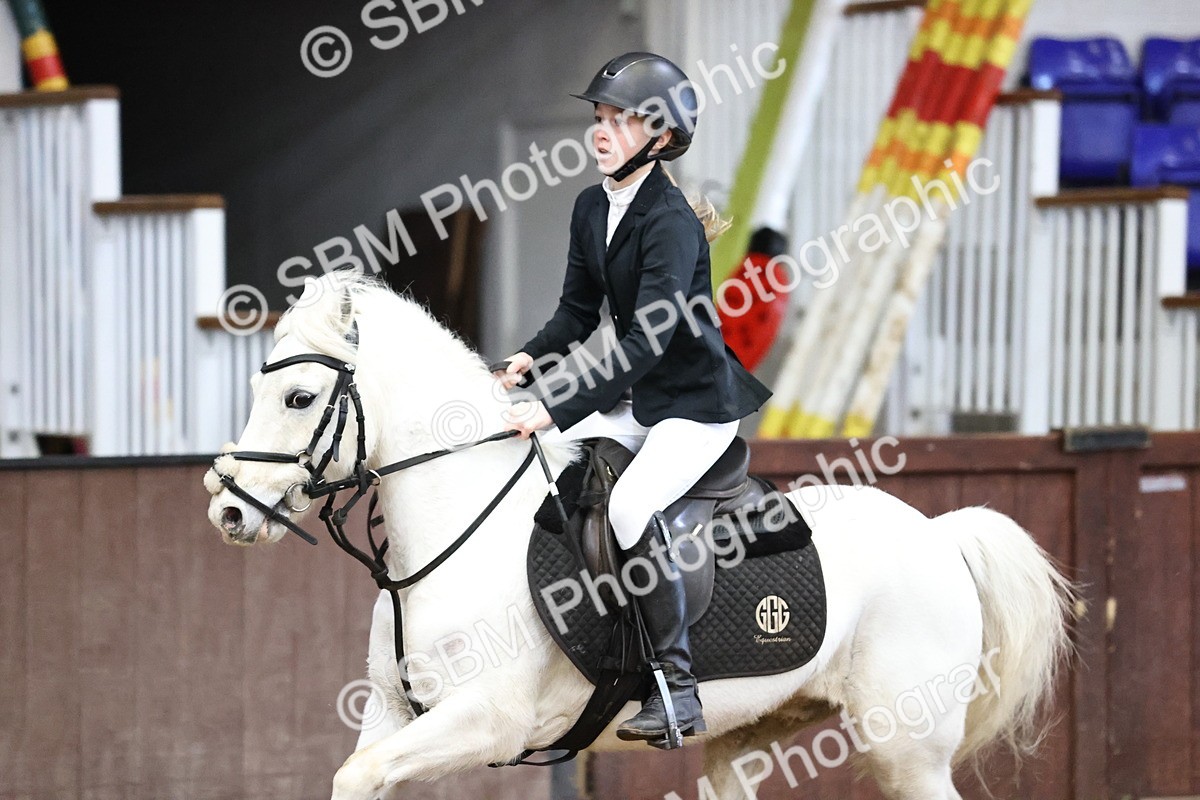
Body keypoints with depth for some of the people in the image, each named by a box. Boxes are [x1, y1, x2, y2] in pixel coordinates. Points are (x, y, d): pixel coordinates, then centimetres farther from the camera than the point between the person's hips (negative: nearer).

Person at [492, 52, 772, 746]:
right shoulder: (593, 208, 5)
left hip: (699, 402, -9)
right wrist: (530, 360, -8)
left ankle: (678, 690, -26)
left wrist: (558, 410, -33)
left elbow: (650, 338, -29)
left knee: (629, 504, -31)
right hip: (635, 401, 9)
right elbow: (580, 311, 13)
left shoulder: (670, 220, -21)